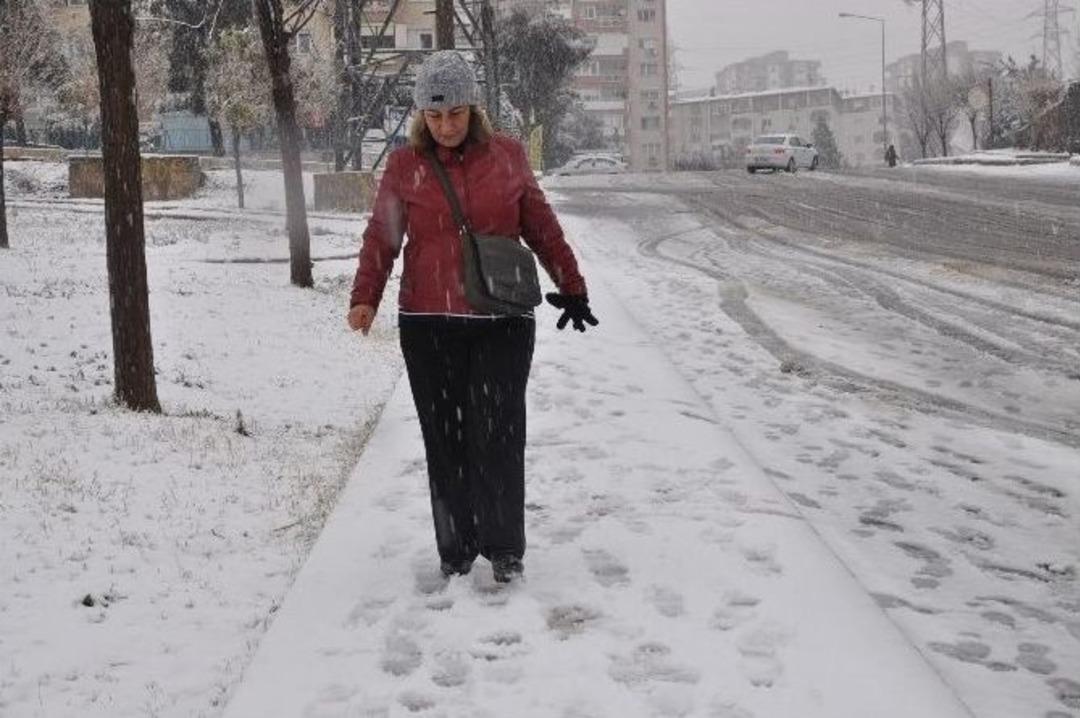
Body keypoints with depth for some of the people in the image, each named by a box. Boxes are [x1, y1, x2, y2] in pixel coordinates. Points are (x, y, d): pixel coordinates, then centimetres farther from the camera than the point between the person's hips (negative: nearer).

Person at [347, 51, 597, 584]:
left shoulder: (507, 156, 4)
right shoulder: (405, 165, 2)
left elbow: (542, 228, 11)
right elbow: (381, 238, -1)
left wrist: (572, 289, 14)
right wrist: (364, 299, -15)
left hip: (502, 322, 0)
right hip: (429, 326, 1)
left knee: (497, 434, -4)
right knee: (445, 438, 6)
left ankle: (504, 546, 10)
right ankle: (455, 547, 19)